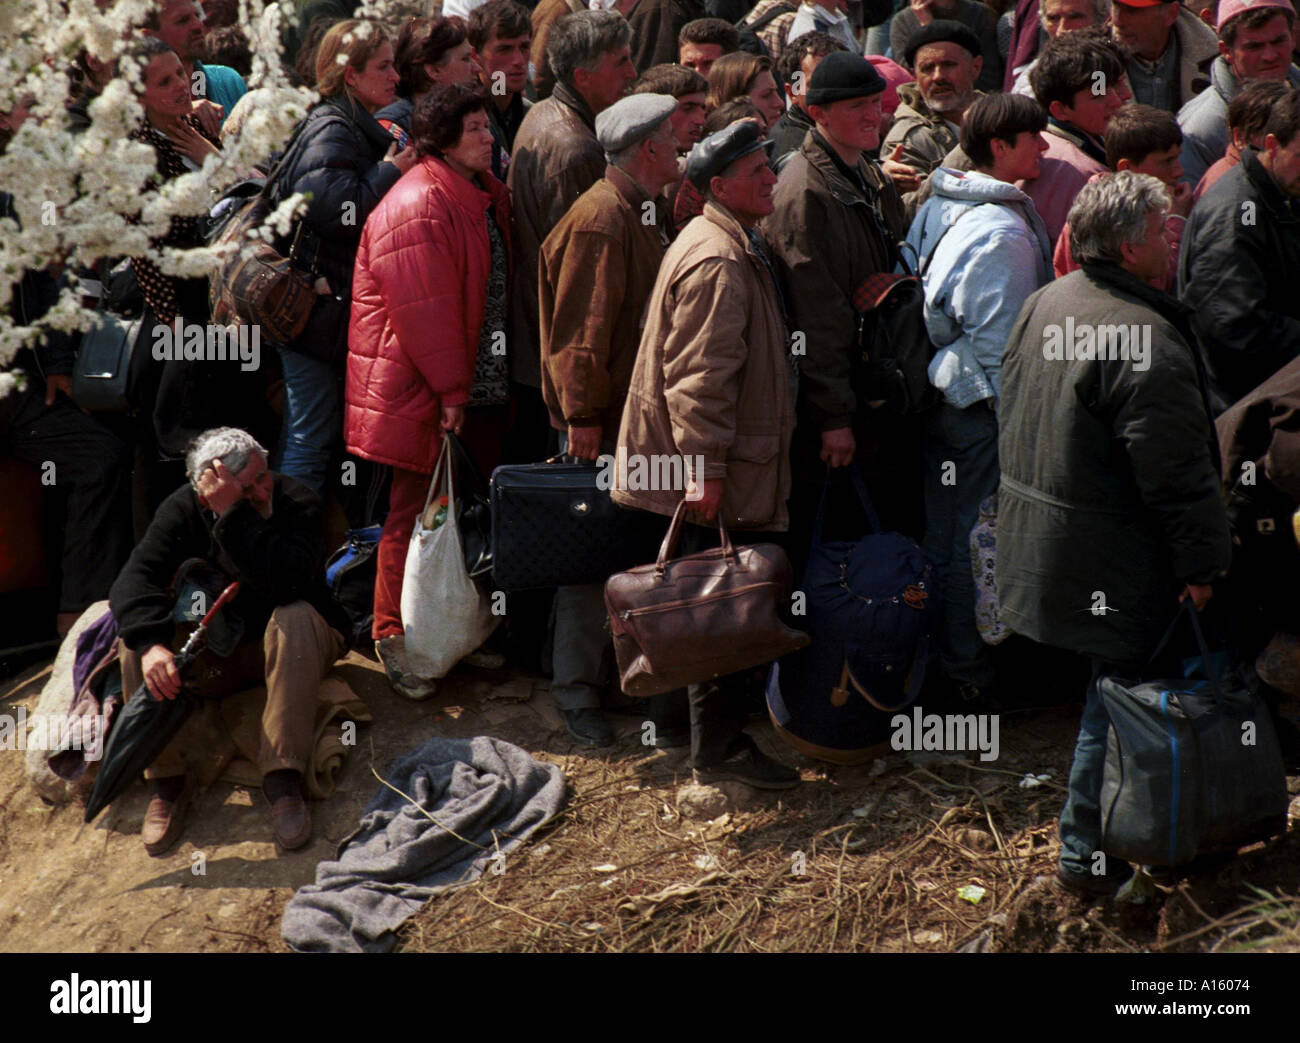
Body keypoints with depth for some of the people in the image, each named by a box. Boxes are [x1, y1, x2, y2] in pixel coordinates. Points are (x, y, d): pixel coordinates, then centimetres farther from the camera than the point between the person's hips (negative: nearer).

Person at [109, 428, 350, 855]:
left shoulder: (296, 502, -20)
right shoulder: (183, 509, -12)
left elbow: (288, 579, -39)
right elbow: (133, 580, -27)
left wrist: (235, 515, -42)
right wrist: (150, 644, -46)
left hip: (286, 647, -2)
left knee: (295, 617, -36)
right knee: (136, 635, -23)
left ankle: (283, 778, -35)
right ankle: (167, 779, -18)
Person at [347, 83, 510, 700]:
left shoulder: (487, 195, 13)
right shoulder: (420, 204, -18)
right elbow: (424, 306, -21)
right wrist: (450, 388, -19)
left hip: (479, 386, 9)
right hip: (423, 393, -9)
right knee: (416, 508, -2)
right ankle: (392, 636, 8)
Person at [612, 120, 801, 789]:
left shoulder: (733, 246, 16)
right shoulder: (717, 262, -20)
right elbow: (699, 376, -24)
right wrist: (707, 469, -24)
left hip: (727, 477, 11)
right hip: (721, 480, -11)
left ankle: (716, 737, 30)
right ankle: (718, 750, 4)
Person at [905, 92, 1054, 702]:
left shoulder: (937, 207, 6)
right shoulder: (1003, 232, -22)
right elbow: (999, 343, -21)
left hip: (937, 394, 9)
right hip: (979, 408, -9)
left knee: (942, 533, 18)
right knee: (976, 540, 2)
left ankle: (934, 661, 30)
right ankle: (969, 674, 12)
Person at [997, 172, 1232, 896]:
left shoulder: (1044, 305, 6)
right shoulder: (1144, 339, -25)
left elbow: (1013, 420, 19)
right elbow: (1177, 471, -22)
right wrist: (1202, 559, -11)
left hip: (1037, 531, 10)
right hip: (1114, 564, -9)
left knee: (1109, 690, 22)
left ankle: (1091, 843, 34)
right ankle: (1089, 855, 13)